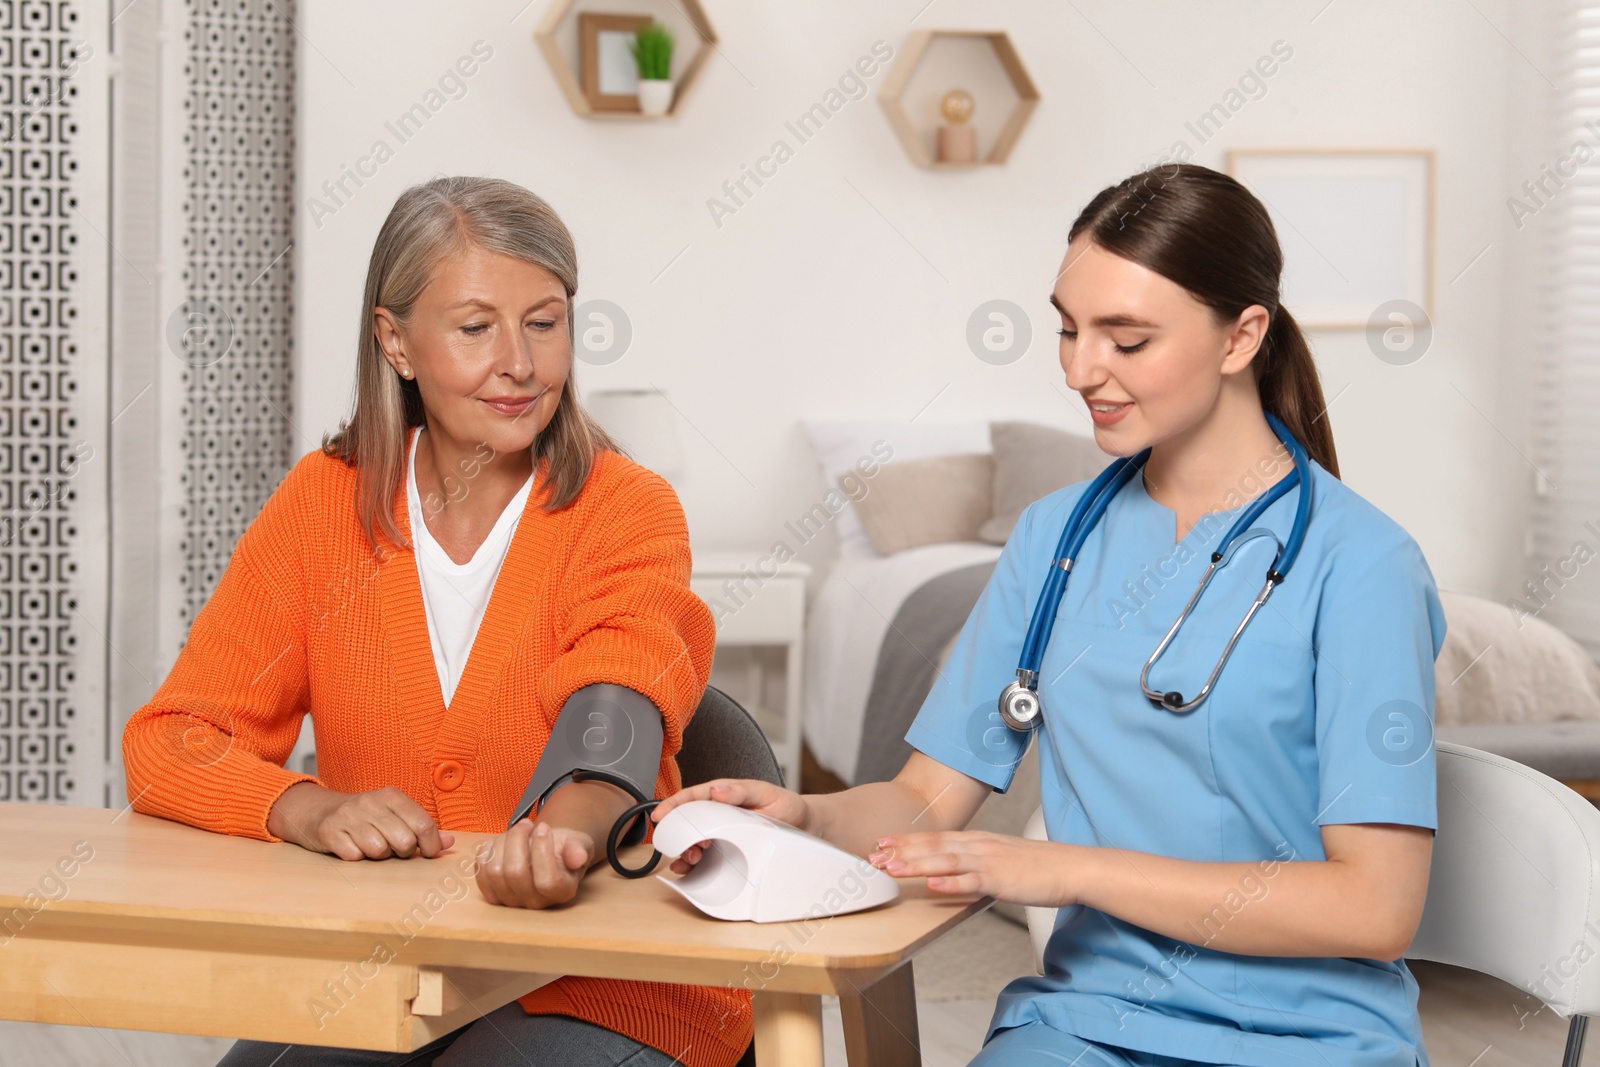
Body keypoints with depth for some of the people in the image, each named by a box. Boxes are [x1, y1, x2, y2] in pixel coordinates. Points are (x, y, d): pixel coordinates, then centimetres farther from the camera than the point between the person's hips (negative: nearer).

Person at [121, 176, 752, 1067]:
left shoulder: (627, 511, -6)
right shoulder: (325, 502, 2)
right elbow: (169, 741, -1)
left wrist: (566, 830, -49)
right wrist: (308, 809, -23)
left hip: (608, 990, -2)